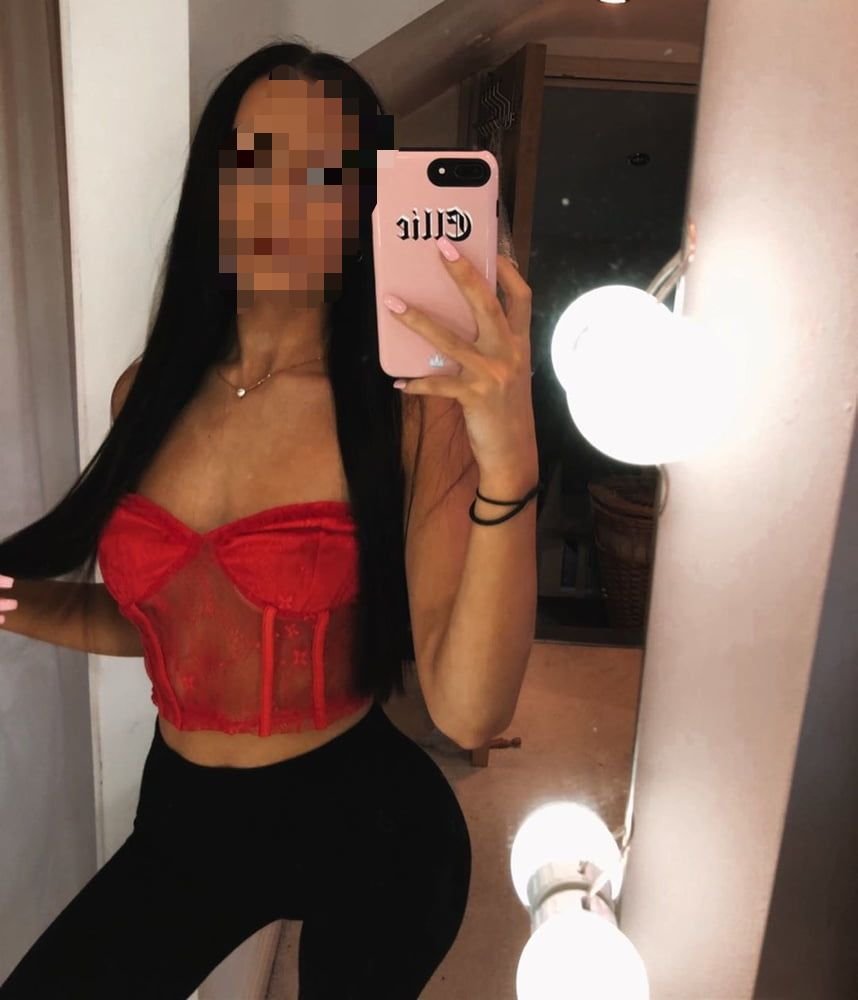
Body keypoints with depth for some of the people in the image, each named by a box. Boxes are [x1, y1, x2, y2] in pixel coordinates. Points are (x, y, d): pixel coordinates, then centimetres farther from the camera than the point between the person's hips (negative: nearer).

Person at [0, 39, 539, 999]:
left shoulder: (415, 409, -18)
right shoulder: (151, 391, -4)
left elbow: (467, 709, -26)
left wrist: (507, 467, -37)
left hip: (365, 826, -3)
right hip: (182, 819, 4)